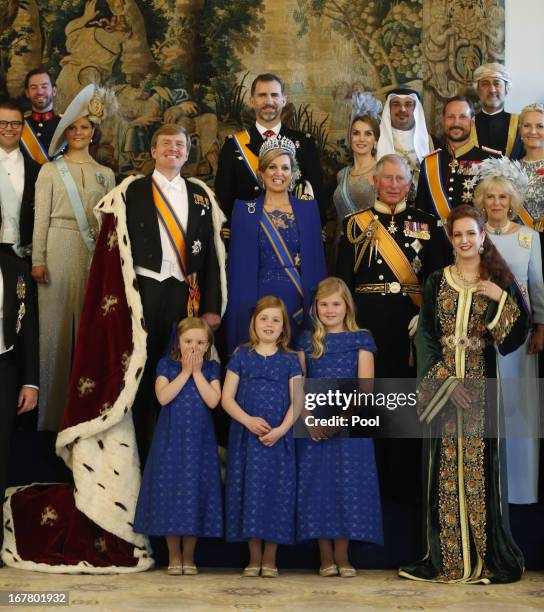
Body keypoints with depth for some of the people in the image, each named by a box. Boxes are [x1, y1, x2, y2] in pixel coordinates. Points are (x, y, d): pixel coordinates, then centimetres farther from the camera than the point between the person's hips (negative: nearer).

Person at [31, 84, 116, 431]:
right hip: (59, 250, -2)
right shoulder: (50, 171, 5)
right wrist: (38, 259, -7)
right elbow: (42, 217, 0)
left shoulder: (105, 174, 13)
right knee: (56, 325, -1)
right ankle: (55, 409, 6)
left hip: (95, 253, 2)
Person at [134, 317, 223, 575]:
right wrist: (185, 372, -10)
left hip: (199, 441, 1)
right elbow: (163, 397, -13)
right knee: (170, 491, 0)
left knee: (194, 492, 2)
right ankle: (174, 557, 12)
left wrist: (197, 372, -9)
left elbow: (213, 401, -10)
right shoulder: (167, 365, 3)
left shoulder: (211, 368, 5)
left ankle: (188, 557, 13)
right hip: (170, 440, -1)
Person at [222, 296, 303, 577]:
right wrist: (249, 421, -14)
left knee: (276, 491, 0)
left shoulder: (289, 360, 6)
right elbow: (227, 398, 1)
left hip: (279, 438, 0)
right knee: (250, 490, 1)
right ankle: (254, 558, 12)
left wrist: (281, 429, -16)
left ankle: (269, 559, 10)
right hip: (246, 436, 0)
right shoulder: (242, 356, 6)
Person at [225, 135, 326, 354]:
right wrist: (242, 307, -5)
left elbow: (317, 260, 8)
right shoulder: (245, 210, 5)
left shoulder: (308, 209, 8)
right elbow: (238, 264, 3)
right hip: (259, 301, -1)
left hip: (301, 303, 1)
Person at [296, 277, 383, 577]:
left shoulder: (360, 339, 5)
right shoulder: (307, 341, 10)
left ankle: (342, 555, 8)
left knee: (348, 483, -3)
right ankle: (325, 556, 7)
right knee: (317, 484, -1)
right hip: (314, 426, 1)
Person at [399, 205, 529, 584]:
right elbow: (426, 336, 3)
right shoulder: (437, 282, 8)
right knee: (446, 465, 1)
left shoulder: (500, 280, 5)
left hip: (483, 383, -1)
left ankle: (487, 557, 5)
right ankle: (448, 557, 7)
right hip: (442, 382, 2)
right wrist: (446, 381, -9)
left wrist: (503, 300, -15)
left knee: (481, 464, -3)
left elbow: (519, 333, 0)